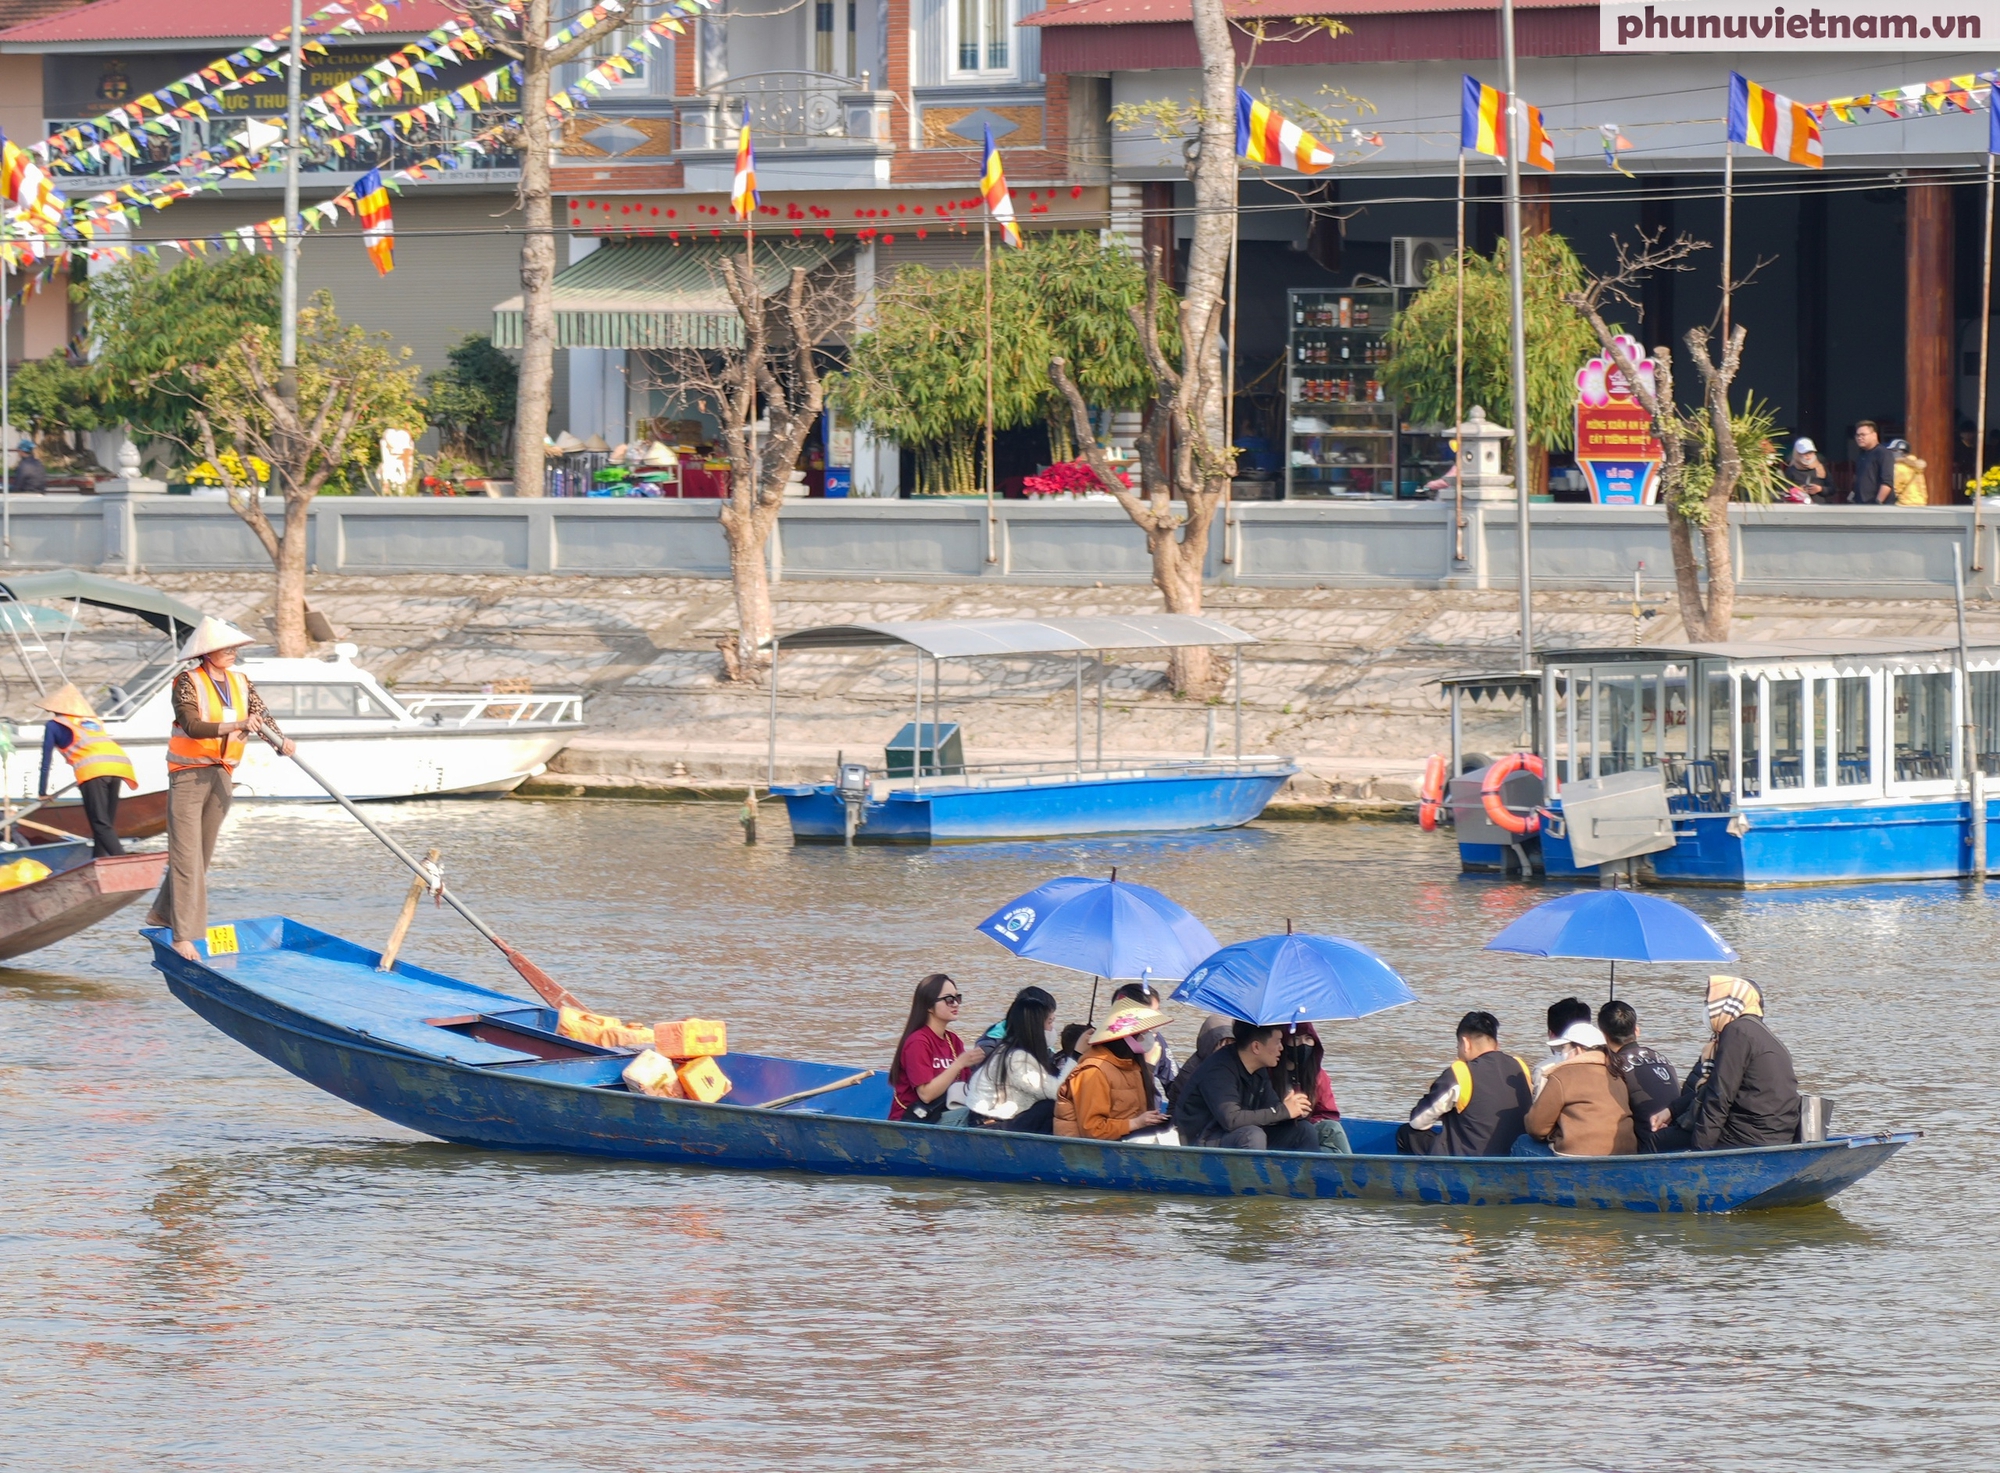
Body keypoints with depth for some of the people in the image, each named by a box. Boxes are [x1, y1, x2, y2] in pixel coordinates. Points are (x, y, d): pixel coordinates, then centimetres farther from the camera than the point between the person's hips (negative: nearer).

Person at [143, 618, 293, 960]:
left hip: (221, 774, 7)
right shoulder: (188, 682, -12)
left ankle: (164, 912, 31)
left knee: (201, 853, 15)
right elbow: (192, 726, -25)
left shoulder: (240, 682, 7)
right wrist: (236, 726, -37)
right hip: (188, 773, -7)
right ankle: (182, 935, -13)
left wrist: (281, 740, -21)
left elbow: (262, 716, 0)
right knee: (186, 853, -10)